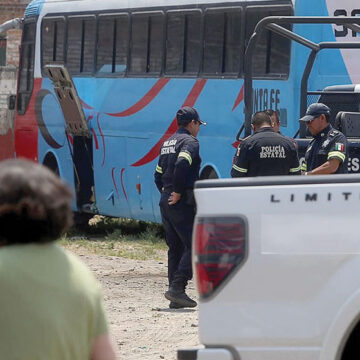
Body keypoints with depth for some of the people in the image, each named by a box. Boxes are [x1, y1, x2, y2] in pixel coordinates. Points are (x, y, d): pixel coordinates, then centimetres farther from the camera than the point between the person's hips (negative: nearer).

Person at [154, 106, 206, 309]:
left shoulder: (168, 144, 20)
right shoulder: (190, 141, -8)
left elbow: (158, 175, 22)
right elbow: (181, 165, -25)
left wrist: (166, 192, 17)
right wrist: (177, 193, -19)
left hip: (166, 202, 9)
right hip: (183, 203, -9)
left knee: (175, 248, 11)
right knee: (193, 246, -7)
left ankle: (176, 296, 10)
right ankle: (177, 288, -17)